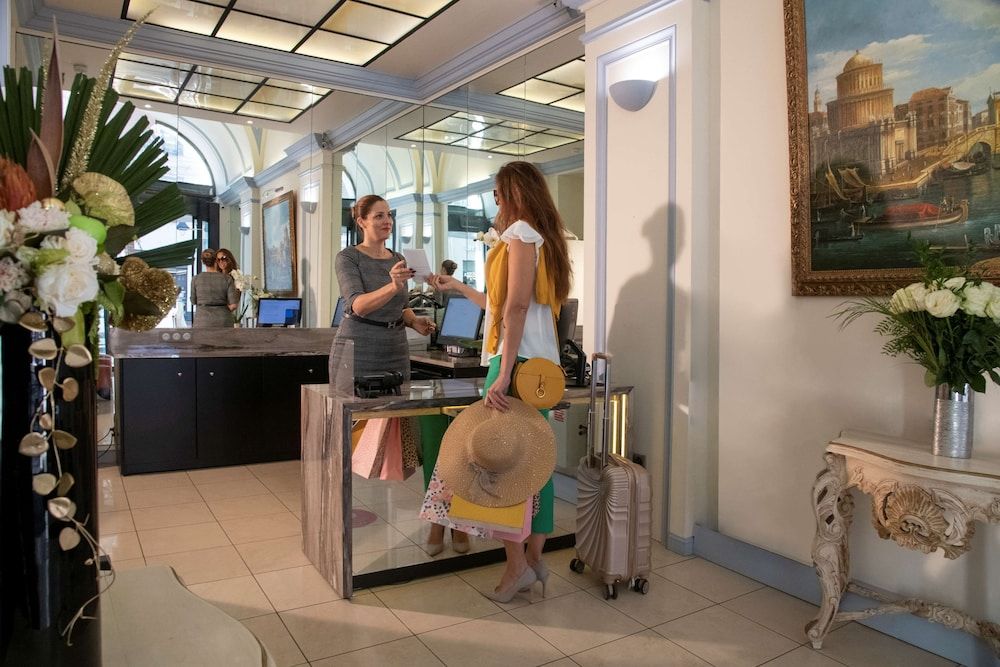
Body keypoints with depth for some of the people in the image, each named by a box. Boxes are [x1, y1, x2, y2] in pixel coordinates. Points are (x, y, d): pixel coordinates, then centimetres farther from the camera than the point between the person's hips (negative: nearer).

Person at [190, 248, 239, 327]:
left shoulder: (196, 279, -4)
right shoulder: (227, 278, -6)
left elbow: (194, 301, 10)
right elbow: (233, 305, -11)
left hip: (204, 323, 0)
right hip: (223, 323, 0)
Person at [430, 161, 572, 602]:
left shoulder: (521, 232, -5)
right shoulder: (543, 238, 24)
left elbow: (516, 306, -17)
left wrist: (503, 374, -22)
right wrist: (458, 287, 37)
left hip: (518, 359, -10)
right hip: (542, 362, 10)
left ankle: (517, 564, -2)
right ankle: (535, 559, 16)